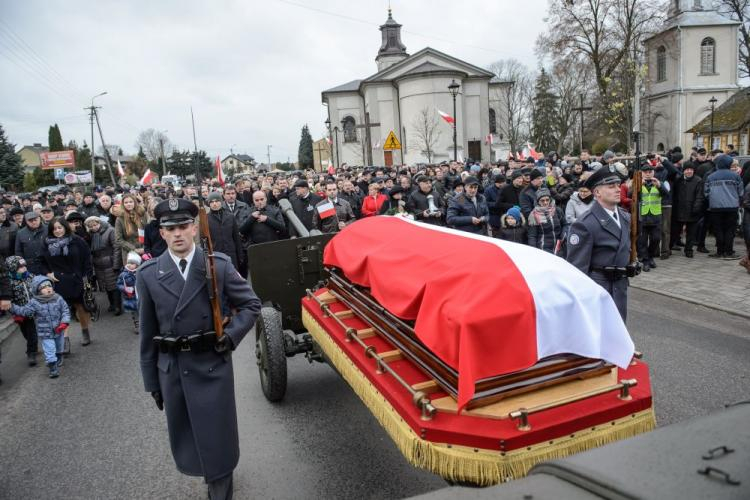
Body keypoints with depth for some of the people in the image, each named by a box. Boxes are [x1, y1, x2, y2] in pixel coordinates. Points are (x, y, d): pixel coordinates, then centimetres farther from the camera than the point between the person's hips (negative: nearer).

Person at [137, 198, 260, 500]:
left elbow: (251, 304, 2)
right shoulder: (148, 274, -3)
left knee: (217, 436, 8)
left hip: (212, 365, -2)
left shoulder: (219, 265, -7)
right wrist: (151, 380, 5)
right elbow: (147, 331, 1)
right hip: (171, 369, 2)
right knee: (186, 438, 17)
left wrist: (231, 335, -13)